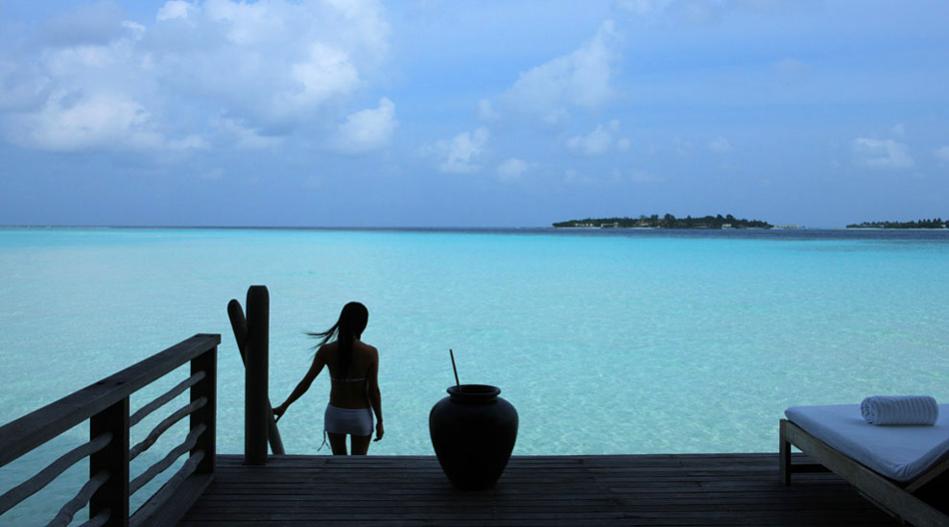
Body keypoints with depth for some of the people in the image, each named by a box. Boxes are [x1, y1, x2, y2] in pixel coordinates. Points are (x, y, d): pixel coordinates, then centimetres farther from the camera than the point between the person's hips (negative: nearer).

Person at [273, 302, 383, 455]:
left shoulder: (326, 350, -12)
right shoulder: (370, 353, -18)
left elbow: (305, 383, -9)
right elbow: (373, 391, -15)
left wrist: (284, 406, 2)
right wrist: (379, 422, -3)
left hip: (335, 414, 2)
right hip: (360, 416, -2)